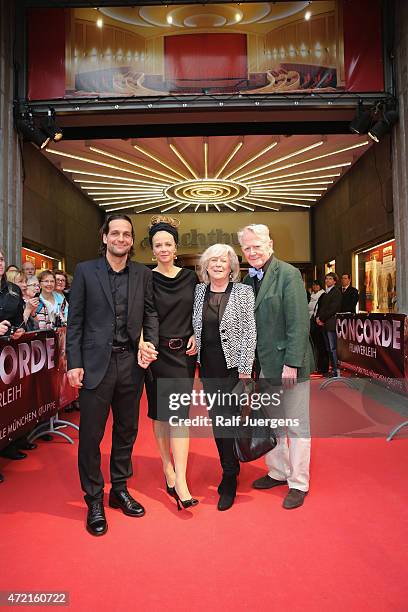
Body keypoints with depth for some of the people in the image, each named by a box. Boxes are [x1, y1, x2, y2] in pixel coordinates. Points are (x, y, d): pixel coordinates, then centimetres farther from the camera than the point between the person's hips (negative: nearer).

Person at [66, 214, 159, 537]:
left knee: (127, 431, 15)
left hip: (131, 362, 3)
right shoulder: (85, 271, 0)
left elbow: (150, 313, 10)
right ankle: (94, 500, 24)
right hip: (96, 363, -2)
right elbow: (75, 320, -1)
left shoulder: (143, 274, 6)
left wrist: (151, 342, -7)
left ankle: (120, 490, 34)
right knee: (90, 434, 6)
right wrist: (74, 363, -6)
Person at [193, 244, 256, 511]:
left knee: (228, 421, -1)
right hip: (208, 368, 4)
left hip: (233, 366, -4)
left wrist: (245, 369, -11)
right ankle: (231, 468, 31)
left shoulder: (244, 292, -5)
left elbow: (250, 332, -8)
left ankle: (229, 480, 16)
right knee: (217, 420, 11)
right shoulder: (199, 291, 6)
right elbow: (194, 327, 12)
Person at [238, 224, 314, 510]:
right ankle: (278, 472, 37)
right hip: (264, 364, 7)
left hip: (289, 362, -7)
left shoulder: (288, 274, -13)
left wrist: (291, 363, -20)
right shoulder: (249, 279, 8)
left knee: (297, 427, 7)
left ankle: (298, 484, 23)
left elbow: (299, 323, -17)